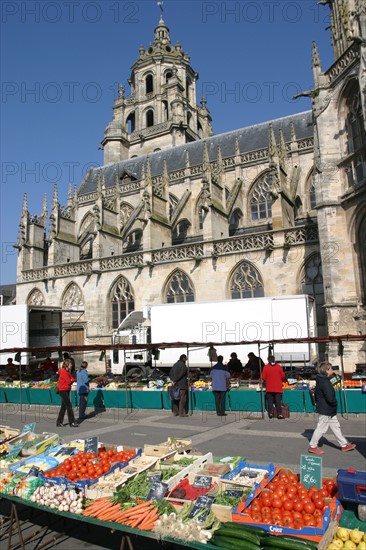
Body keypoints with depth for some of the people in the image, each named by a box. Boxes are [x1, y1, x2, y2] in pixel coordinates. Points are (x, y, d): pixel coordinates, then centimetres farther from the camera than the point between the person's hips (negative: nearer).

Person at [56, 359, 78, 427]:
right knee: (69, 406, -9)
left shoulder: (67, 371, 15)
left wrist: (71, 380, -9)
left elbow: (72, 379, 12)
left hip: (66, 390, 10)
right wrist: (72, 380, 1)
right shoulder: (64, 372, -15)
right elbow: (68, 382, -18)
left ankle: (59, 422, 19)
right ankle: (72, 422, -8)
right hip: (63, 390, -10)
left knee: (64, 406, 12)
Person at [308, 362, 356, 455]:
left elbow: (316, 395, 17)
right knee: (321, 428, 1)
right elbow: (330, 398, -28)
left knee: (336, 426, 17)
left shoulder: (320, 381, 9)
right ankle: (312, 446, 12)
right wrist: (335, 403, -9)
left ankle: (344, 444, 29)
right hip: (326, 410, -10)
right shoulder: (325, 382, -24)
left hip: (329, 411, 10)